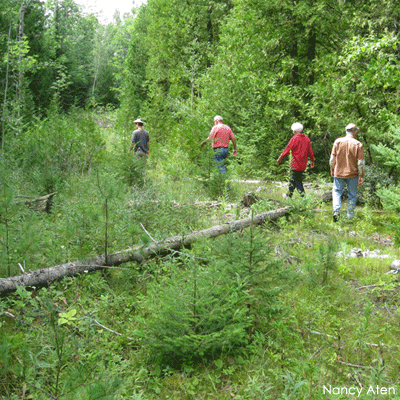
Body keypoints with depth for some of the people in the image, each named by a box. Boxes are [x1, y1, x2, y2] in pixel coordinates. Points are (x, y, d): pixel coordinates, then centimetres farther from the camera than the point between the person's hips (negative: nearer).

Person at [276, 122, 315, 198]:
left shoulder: (294, 138, -11)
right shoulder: (307, 139, 9)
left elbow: (287, 149, -9)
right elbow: (310, 151, 13)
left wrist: (280, 158, 0)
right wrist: (312, 160, 22)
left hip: (296, 163, -7)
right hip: (303, 164, 7)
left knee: (297, 180, -3)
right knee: (294, 178, 18)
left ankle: (303, 196, -9)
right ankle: (290, 194, 28)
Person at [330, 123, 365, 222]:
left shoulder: (338, 141, -4)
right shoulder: (358, 144, -8)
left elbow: (332, 158, 0)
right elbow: (361, 162, -8)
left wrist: (332, 169, 13)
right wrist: (361, 175, -1)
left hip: (339, 172, 1)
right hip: (352, 173, -1)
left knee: (337, 191, 13)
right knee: (352, 195, 12)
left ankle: (336, 210, -9)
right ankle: (350, 216, 18)